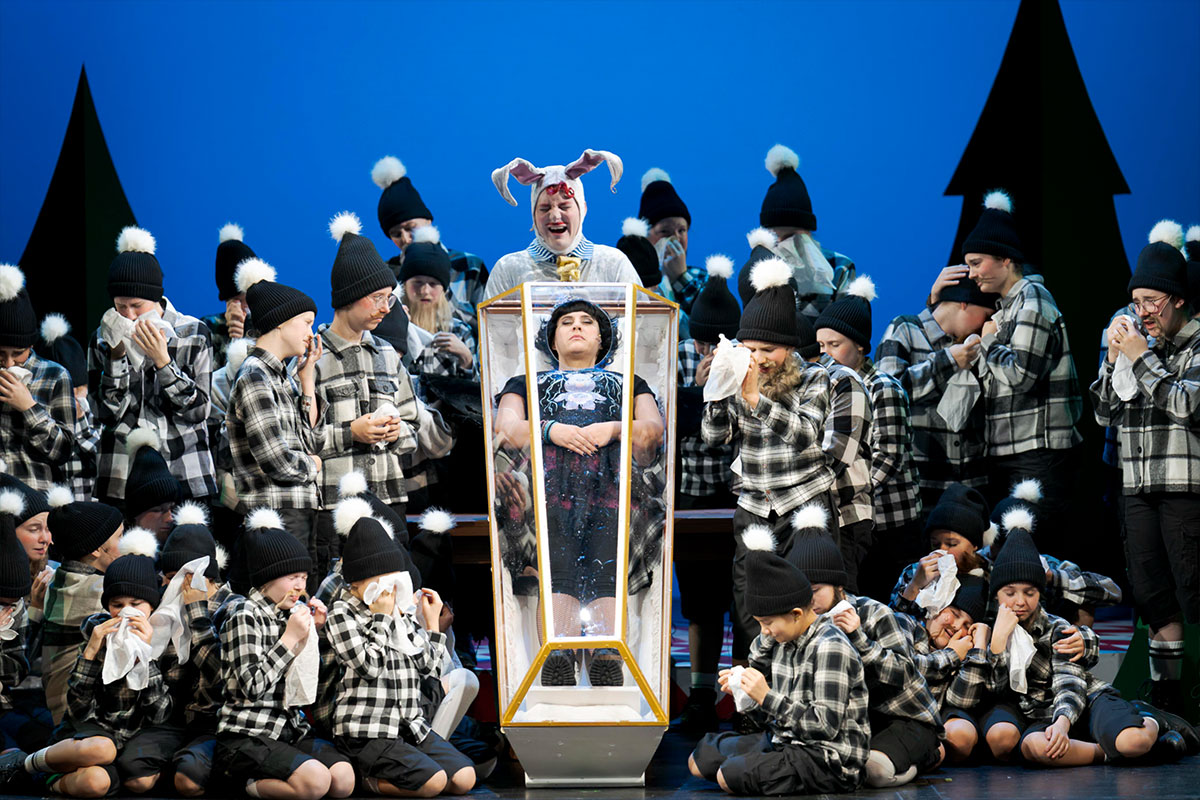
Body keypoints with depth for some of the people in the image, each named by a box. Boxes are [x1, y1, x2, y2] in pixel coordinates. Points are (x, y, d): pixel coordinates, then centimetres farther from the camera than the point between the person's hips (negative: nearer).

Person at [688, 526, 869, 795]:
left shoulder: (830, 649, -18)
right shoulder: (783, 640, 9)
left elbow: (826, 725, -24)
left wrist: (767, 697, -21)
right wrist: (743, 691, 2)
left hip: (829, 761, -10)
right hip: (784, 742, 10)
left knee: (729, 775, -26)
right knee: (699, 759, 13)